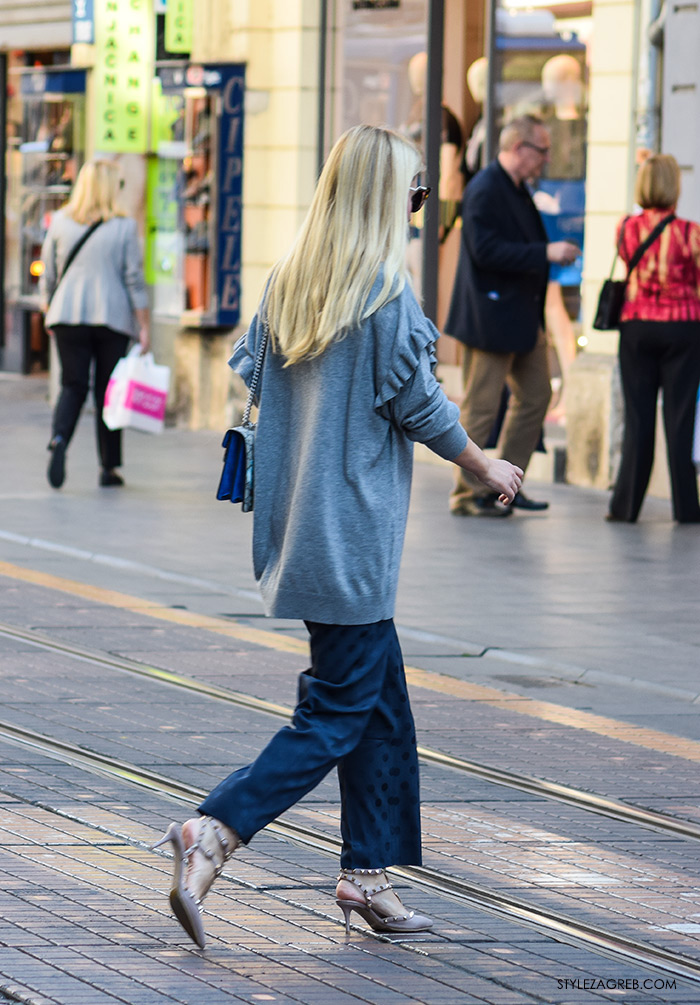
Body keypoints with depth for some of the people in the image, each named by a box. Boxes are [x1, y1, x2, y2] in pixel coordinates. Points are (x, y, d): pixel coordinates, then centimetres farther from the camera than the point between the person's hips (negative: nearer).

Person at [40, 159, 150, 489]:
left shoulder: (60, 223, 3)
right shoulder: (124, 227, -4)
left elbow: (48, 275, 8)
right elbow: (134, 280, -4)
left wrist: (48, 313, 20)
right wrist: (143, 326, 0)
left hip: (68, 314, 2)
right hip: (114, 316, -2)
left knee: (73, 385, 5)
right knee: (108, 392, 7)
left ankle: (59, 439, -24)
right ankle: (109, 467, 11)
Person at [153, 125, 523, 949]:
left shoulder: (288, 281, 6)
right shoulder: (387, 292, -15)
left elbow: (242, 369, 9)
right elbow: (420, 408, -10)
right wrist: (485, 467, 6)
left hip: (296, 526, 8)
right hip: (352, 532, -8)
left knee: (383, 699, 15)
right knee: (338, 712, -3)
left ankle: (367, 872, 17)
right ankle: (212, 833, -15)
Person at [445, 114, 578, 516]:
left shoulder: (518, 190, 14)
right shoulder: (484, 191, -17)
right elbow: (485, 251, -25)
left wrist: (552, 251, 10)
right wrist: (545, 253, -25)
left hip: (524, 317, 10)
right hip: (492, 317, -10)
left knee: (536, 396, 12)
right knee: (482, 407, -3)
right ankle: (468, 493, 6)